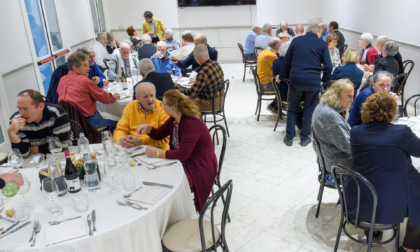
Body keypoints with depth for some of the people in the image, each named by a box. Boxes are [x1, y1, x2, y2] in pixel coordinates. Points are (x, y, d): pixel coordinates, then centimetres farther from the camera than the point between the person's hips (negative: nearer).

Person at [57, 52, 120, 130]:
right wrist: (114, 97, 14)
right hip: (88, 120, -8)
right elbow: (103, 97, -8)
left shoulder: (62, 80, 3)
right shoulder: (84, 80, -16)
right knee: (116, 123, 5)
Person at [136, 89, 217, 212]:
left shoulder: (192, 124, -26)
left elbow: (183, 153, -31)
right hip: (184, 162, 9)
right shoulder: (174, 119, 3)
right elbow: (159, 134, 15)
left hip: (200, 168, -9)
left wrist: (158, 153, -27)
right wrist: (148, 128, -6)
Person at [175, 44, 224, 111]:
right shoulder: (216, 64, -1)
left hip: (211, 104, -9)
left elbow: (191, 93, -22)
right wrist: (196, 80, 23)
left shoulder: (203, 72, -27)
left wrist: (177, 86, -8)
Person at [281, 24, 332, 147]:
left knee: (292, 109, 14)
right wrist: (324, 80, 14)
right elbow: (328, 66, -1)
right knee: (309, 110, 13)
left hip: (295, 79, 1)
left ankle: (289, 137, 16)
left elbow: (286, 62, 9)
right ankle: (304, 138, 19)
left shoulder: (296, 40, 8)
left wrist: (283, 76, 20)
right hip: (313, 81, -1)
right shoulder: (322, 44, 4)